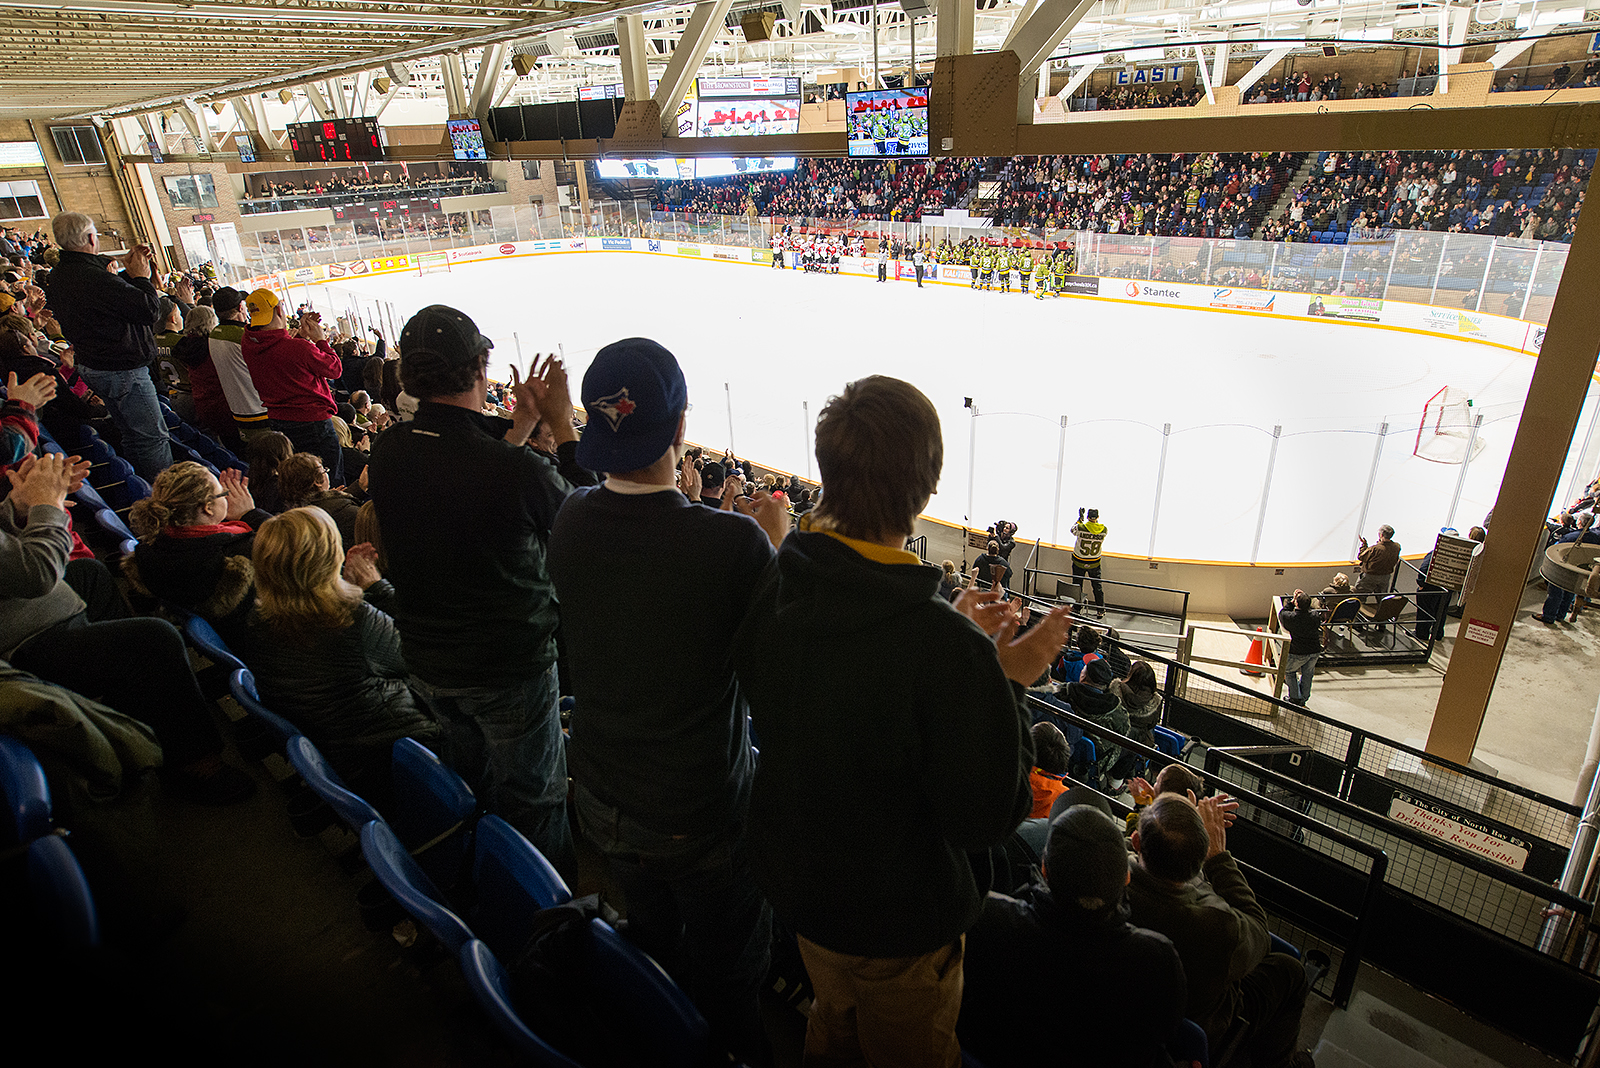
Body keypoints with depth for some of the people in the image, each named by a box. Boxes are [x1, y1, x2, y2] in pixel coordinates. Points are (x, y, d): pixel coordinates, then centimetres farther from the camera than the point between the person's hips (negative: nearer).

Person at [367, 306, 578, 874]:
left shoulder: (386, 451, -11)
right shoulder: (517, 470, -31)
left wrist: (521, 422, 4)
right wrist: (561, 420, -5)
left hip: (425, 659, 7)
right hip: (509, 667, -6)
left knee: (471, 776, 30)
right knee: (531, 798, 16)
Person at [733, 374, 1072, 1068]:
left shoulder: (770, 590, -16)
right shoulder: (943, 645, -37)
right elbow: (987, 816, -26)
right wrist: (1012, 679, -16)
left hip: (795, 881, 5)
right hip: (897, 920, -5)